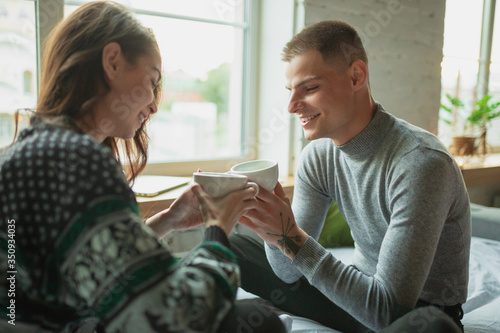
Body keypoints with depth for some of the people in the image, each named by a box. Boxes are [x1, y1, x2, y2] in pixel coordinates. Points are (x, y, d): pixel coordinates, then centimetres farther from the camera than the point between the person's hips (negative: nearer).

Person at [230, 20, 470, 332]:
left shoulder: (421, 163, -29)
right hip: (362, 288, 6)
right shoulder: (317, 155, -7)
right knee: (229, 248, -2)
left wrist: (291, 238, -34)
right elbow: (288, 272, -5)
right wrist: (271, 222, -26)